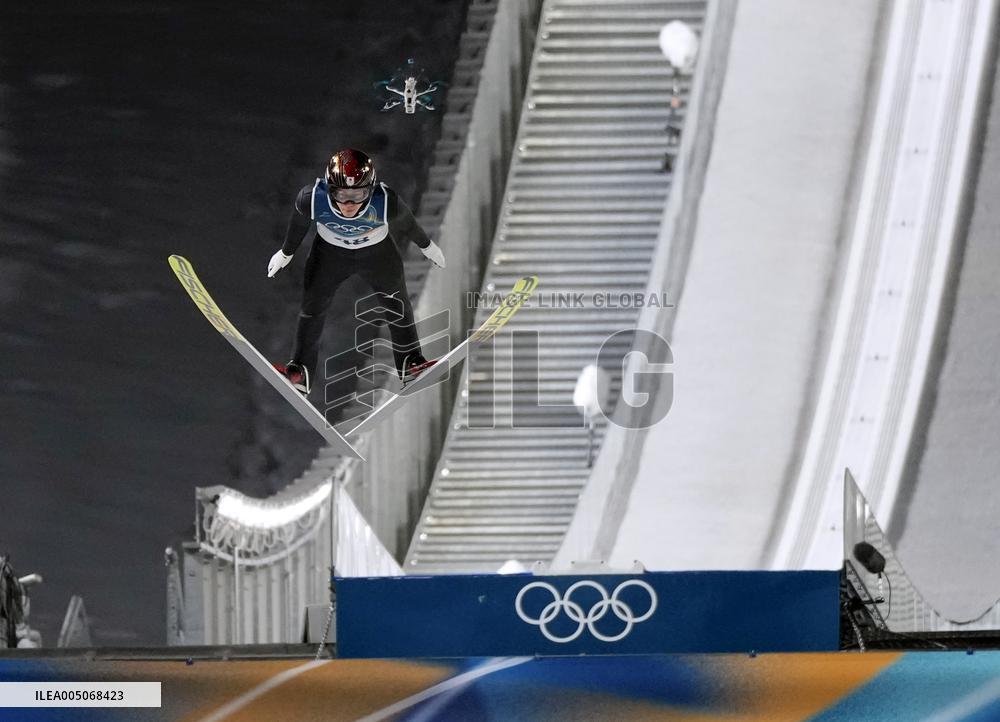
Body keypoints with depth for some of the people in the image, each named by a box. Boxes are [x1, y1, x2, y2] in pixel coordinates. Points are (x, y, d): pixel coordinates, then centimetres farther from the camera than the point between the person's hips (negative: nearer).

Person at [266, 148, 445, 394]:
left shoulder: (387, 203, -39)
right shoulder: (312, 199, -38)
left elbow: (405, 223, -15)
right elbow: (299, 224, -13)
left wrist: (427, 246, 5)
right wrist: (285, 253, 5)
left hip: (377, 252, 0)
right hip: (330, 251, 0)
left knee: (398, 305, 12)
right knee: (312, 307, 3)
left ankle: (410, 363, 32)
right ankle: (299, 370, 17)